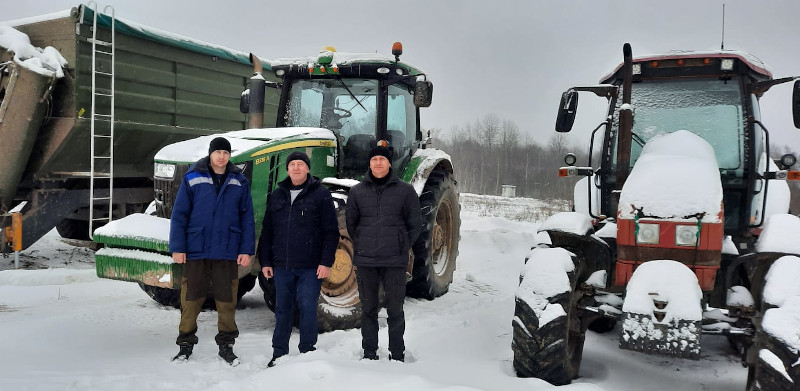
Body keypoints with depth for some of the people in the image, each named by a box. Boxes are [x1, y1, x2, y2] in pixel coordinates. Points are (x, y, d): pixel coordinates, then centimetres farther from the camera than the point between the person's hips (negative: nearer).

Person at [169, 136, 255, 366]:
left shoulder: (239, 182, 6)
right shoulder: (192, 179, 1)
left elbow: (247, 218, 6)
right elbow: (179, 215, 1)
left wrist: (247, 250, 0)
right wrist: (177, 248, -4)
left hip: (228, 252, 1)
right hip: (196, 251, -1)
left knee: (227, 300, 7)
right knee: (191, 299, 5)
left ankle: (226, 345, 20)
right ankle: (186, 343, 20)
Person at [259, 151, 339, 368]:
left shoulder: (321, 195, 0)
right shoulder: (276, 196, 12)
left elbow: (331, 231, -4)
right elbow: (267, 232, 14)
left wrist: (326, 261, -11)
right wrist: (265, 261, 9)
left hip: (310, 267, -4)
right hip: (282, 266, 4)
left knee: (307, 309, 0)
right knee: (282, 310, 11)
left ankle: (307, 352, 12)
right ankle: (279, 354, 21)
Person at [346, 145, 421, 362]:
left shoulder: (405, 191, 1)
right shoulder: (357, 192, 5)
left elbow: (415, 225, 6)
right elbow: (351, 224, 14)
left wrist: (402, 248, 2)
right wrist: (362, 246, 8)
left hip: (394, 262, -2)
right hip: (365, 262, 2)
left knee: (395, 309, 5)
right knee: (368, 309, 10)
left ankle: (397, 354, 16)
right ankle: (369, 353, 22)